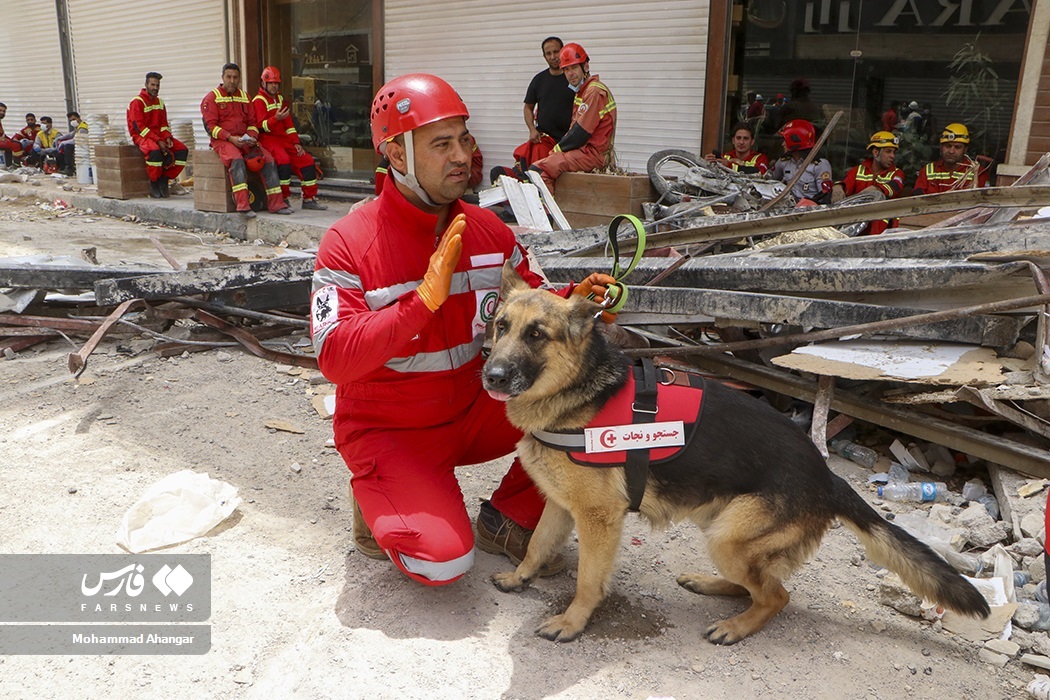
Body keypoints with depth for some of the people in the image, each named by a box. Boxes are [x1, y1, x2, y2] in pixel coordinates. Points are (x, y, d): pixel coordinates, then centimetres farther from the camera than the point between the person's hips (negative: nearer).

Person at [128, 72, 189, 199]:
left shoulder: (160, 102, 15)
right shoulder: (137, 102, -8)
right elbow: (139, 127, -15)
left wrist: (167, 137, -7)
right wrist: (157, 141, -23)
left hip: (159, 135, 7)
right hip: (142, 136, -7)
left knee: (182, 150, -14)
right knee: (155, 150, -39)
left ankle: (164, 180, -5)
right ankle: (154, 183, -17)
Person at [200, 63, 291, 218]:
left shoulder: (244, 96, 18)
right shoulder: (212, 98, 2)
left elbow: (252, 122, 18)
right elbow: (210, 125, -6)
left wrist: (252, 137, -4)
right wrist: (230, 138, -19)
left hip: (244, 140, 5)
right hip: (222, 140, -5)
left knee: (268, 158, -16)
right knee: (236, 159, -35)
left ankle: (276, 203, -16)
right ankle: (243, 205, -43)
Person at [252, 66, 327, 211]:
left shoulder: (280, 99, 21)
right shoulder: (259, 100, -3)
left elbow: (288, 123, 17)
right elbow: (261, 126, -16)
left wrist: (296, 143, 6)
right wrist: (276, 119, -33)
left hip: (283, 138, 8)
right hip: (267, 139, -7)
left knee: (307, 160, -5)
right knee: (283, 159, -32)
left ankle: (309, 199, 0)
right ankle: (283, 199, -24)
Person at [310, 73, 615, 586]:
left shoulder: (486, 228, -3)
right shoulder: (348, 242, -17)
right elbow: (335, 360, -25)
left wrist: (574, 299, -20)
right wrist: (426, 297, -33)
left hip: (471, 411, 5)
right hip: (389, 430, -5)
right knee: (443, 561, -24)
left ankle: (507, 517, 5)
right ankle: (377, 502, 10)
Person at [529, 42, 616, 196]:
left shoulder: (594, 92, -13)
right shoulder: (582, 91, 21)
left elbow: (581, 133, -17)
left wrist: (558, 148, -5)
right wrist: (559, 147, 5)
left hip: (593, 154, -11)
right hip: (586, 150, 11)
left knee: (538, 169, -22)